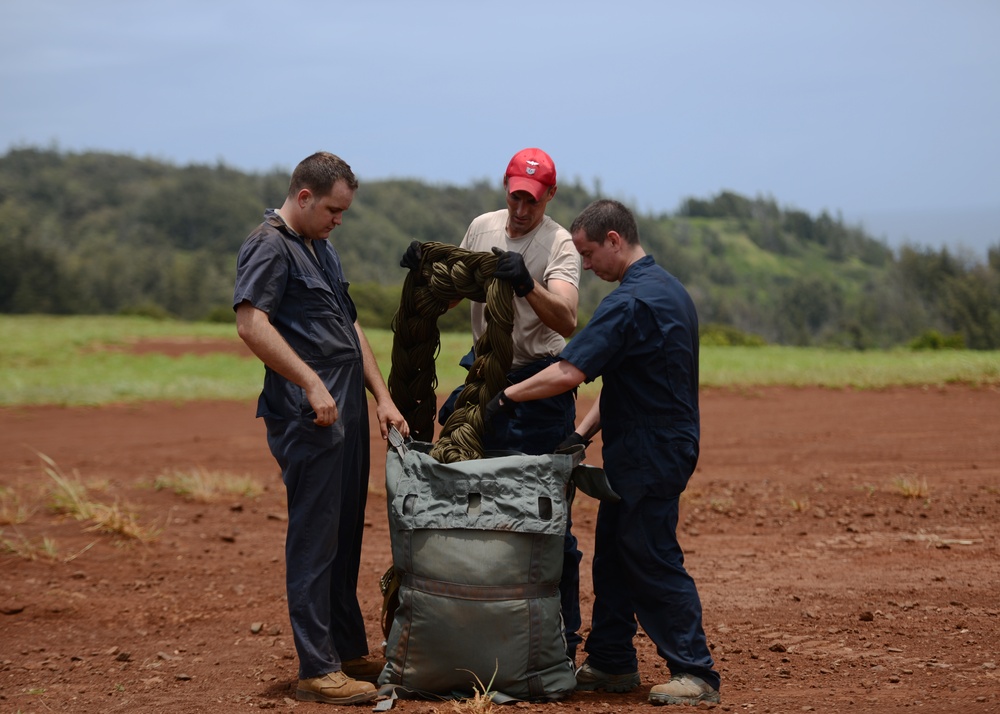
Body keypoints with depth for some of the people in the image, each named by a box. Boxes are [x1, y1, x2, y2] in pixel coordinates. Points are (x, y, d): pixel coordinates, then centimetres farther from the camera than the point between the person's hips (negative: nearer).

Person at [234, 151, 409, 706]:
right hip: (309, 415, -9)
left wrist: (382, 397, 17)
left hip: (347, 412, 9)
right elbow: (252, 325, -22)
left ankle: (351, 651, 25)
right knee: (314, 541, -6)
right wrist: (311, 383, -24)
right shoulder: (269, 246, -9)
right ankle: (317, 671, -2)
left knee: (345, 536, 15)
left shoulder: (321, 249, 22)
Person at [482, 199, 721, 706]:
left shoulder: (631, 301, -19)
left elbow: (569, 373, -25)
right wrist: (584, 431, 11)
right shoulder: (666, 288, 15)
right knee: (613, 553, 14)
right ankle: (611, 662, 20)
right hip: (637, 449, 10)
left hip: (651, 451, -10)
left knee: (652, 559, -6)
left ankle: (695, 673, -2)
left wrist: (504, 397, -15)